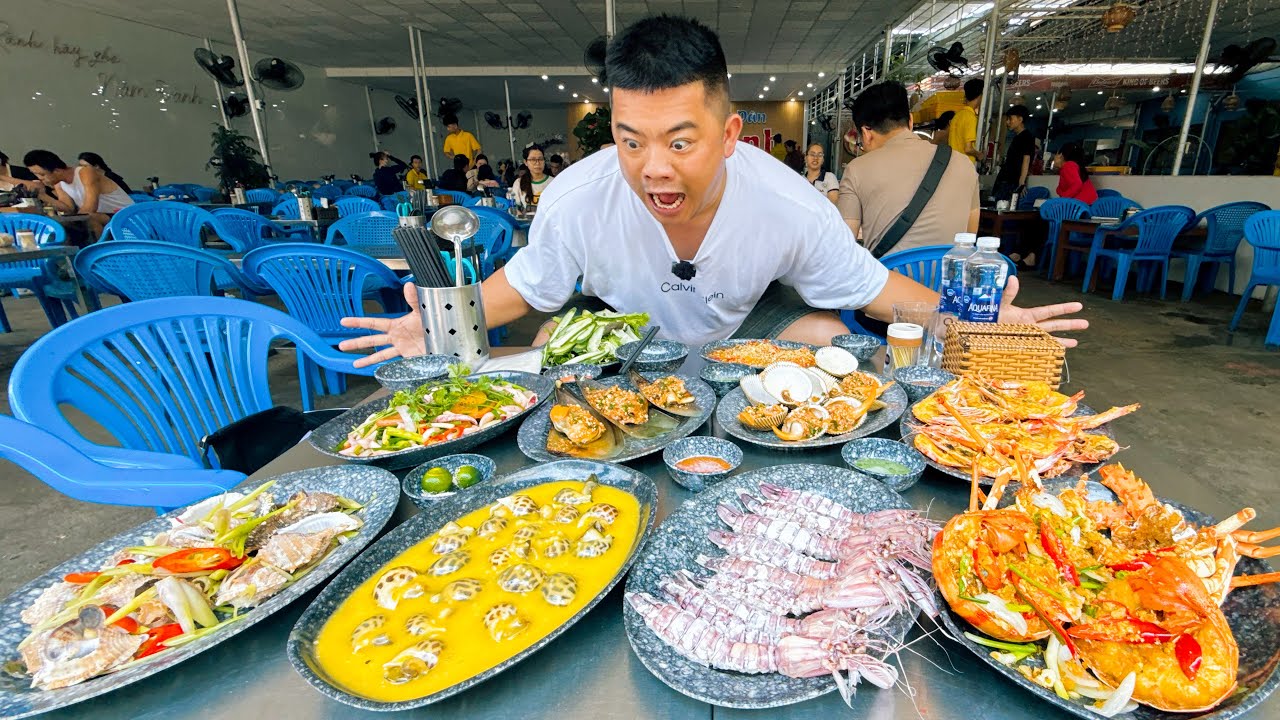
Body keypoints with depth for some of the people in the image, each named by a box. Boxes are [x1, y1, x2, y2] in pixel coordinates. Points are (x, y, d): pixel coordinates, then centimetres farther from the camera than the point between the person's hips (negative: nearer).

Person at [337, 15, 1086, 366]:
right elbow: (524, 284, -11)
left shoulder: (789, 204, -28)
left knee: (828, 338, -21)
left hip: (746, 321, 1)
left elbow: (870, 285, -14)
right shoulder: (576, 198, -29)